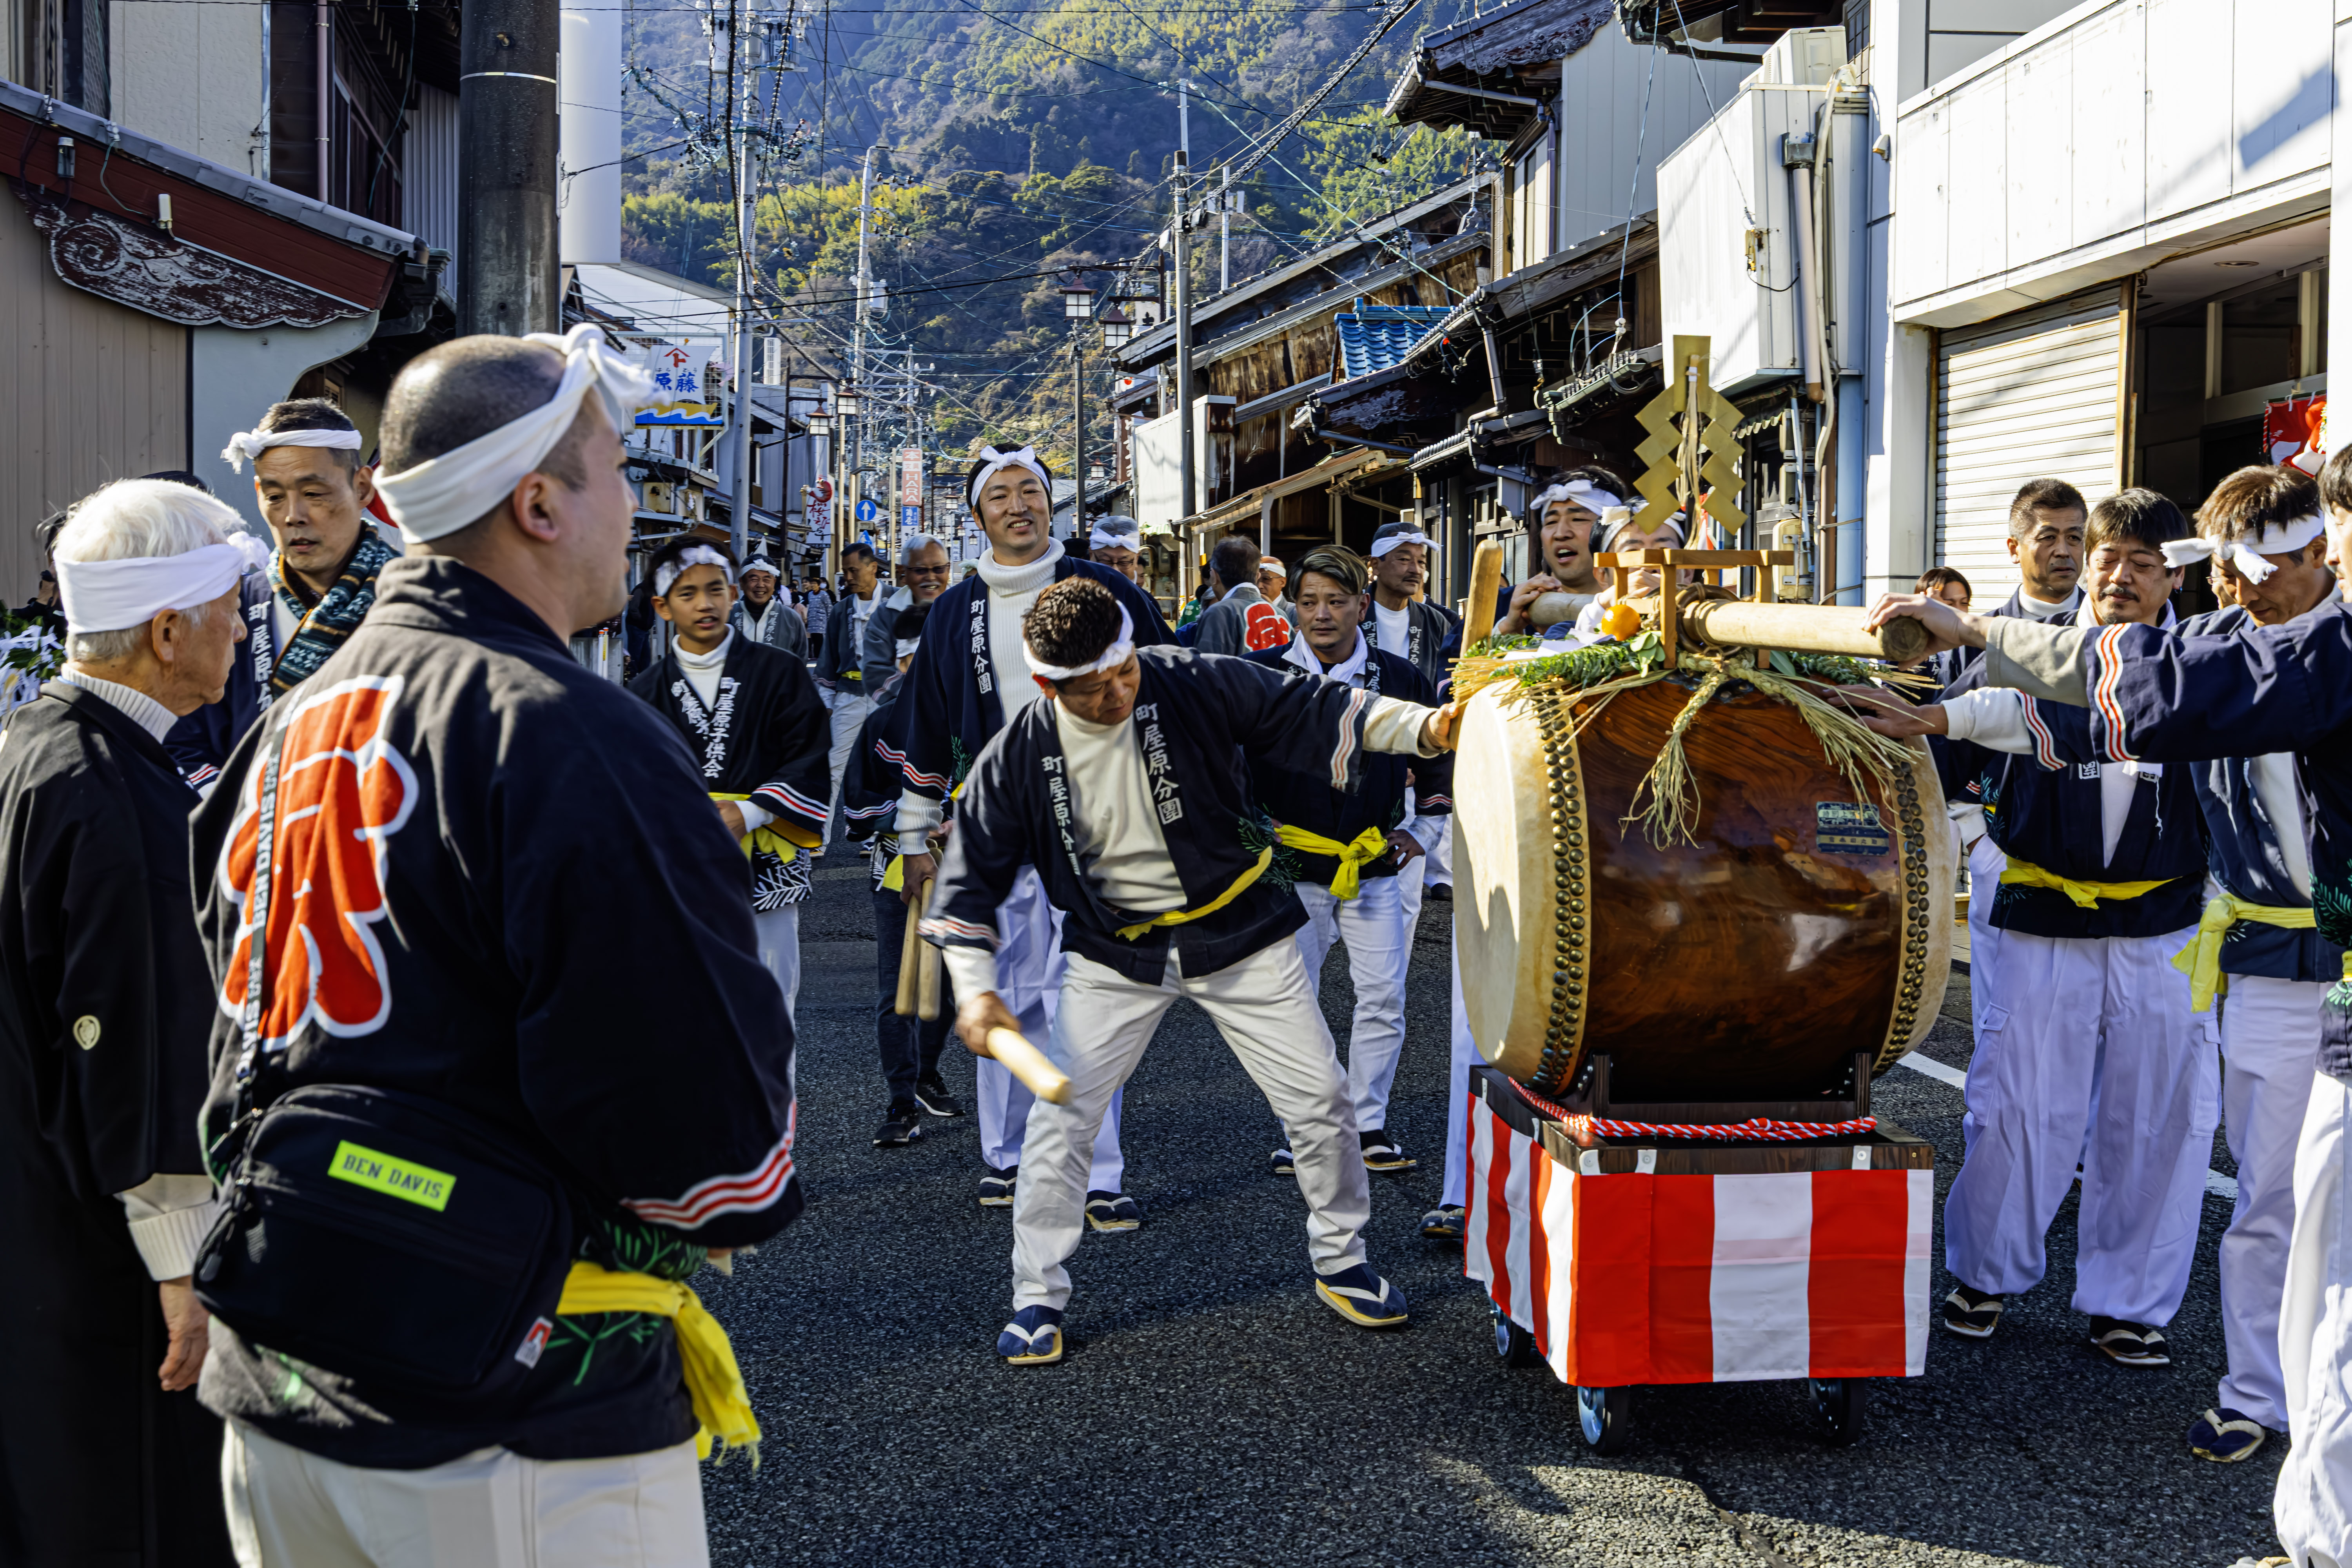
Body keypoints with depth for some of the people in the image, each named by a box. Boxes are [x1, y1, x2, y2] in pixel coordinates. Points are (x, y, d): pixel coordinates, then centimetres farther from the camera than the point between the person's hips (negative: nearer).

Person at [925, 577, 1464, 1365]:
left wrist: (1426, 728, -22)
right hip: (1115, 954, 0)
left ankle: (1340, 1263, 27)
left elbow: (1306, 712, -10)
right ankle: (1038, 1298, 13)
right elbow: (973, 872, -5)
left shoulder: (1196, 685, -17)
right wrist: (974, 988, -14)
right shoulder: (1018, 756, -14)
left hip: (1239, 933, 0)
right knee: (1058, 1119, -6)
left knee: (1321, 1100, 3)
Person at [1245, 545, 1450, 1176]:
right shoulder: (1262, 675, -1)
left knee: (1384, 999, -1)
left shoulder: (1398, 680, 3)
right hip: (1291, 869, -1)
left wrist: (1419, 833, 10)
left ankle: (1369, 1125, 14)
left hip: (1375, 869, 1)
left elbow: (1441, 759, 16)